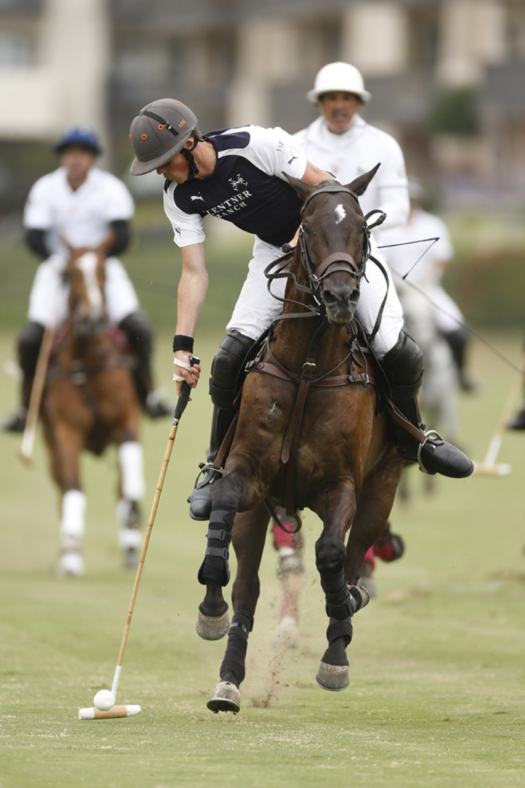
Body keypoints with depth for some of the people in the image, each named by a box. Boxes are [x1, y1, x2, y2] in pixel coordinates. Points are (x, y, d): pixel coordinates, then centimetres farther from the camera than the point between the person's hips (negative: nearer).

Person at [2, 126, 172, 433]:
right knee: (31, 336, -15)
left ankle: (148, 392, 2)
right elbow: (34, 237, -9)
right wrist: (57, 258, -29)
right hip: (59, 267, 0)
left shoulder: (110, 189, -8)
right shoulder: (45, 190, -5)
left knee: (138, 326, -19)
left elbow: (122, 237, -16)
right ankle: (27, 405, 4)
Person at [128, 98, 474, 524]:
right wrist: (183, 345, -16)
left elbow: (323, 186, -21)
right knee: (231, 356, -14)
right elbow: (194, 273, -9)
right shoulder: (179, 197, -13)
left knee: (397, 351, -12)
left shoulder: (254, 145, -31)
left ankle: (413, 438, 17)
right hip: (274, 249, 4)